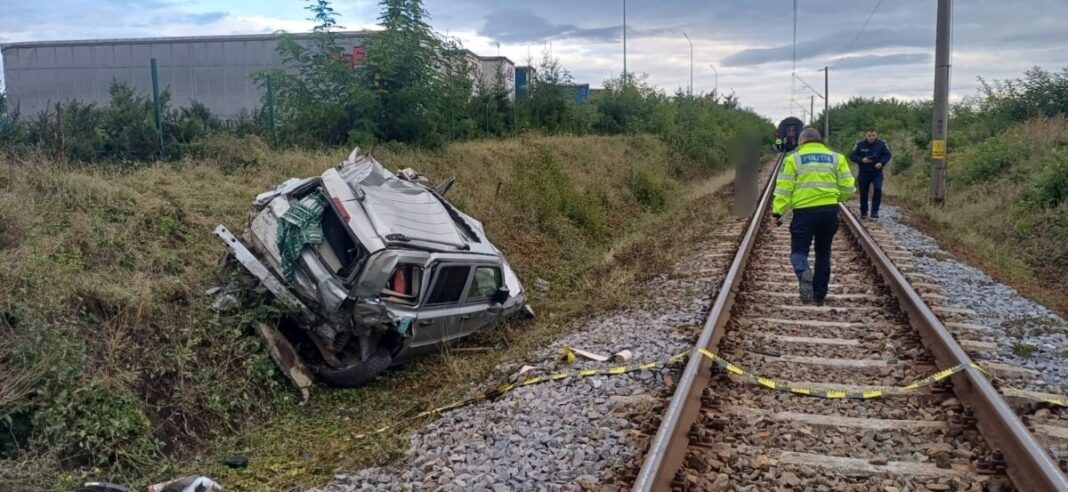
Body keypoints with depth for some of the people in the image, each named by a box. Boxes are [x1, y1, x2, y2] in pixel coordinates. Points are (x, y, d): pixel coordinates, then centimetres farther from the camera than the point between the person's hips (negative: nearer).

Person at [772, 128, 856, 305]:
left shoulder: (794, 158, 3)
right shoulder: (836, 157, 10)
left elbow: (784, 187, -3)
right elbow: (848, 187, 6)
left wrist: (777, 212, 1)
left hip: (804, 211, -3)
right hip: (830, 210, 3)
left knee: (799, 251, 4)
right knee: (823, 253, 15)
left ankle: (804, 275, -29)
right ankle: (819, 295, 19)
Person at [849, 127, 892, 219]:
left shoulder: (881, 144, -3)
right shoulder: (860, 145, -5)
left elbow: (887, 155, 2)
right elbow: (852, 156, -4)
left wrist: (881, 163, -17)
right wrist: (862, 160, -21)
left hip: (877, 173, -1)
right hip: (863, 174, 1)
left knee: (878, 190, -20)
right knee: (863, 194, 8)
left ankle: (875, 211, -11)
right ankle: (863, 212, 27)